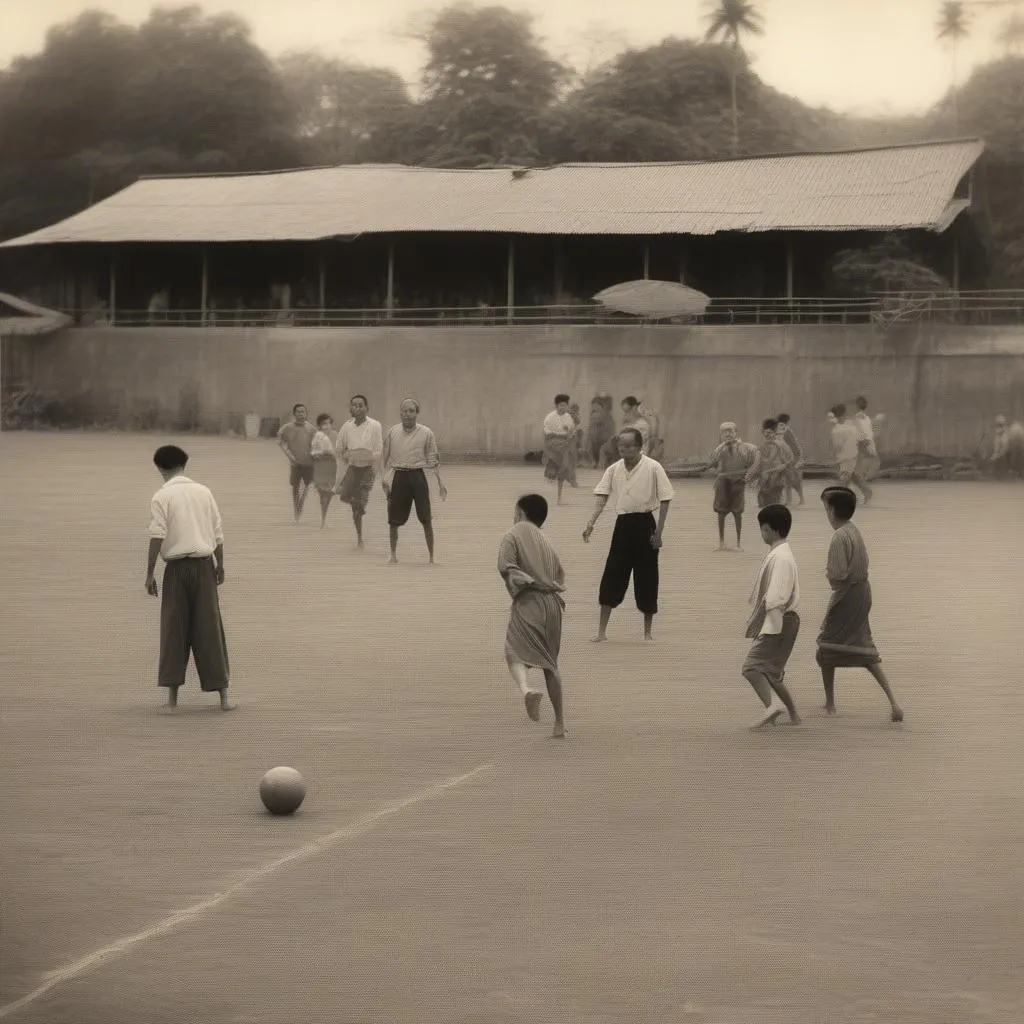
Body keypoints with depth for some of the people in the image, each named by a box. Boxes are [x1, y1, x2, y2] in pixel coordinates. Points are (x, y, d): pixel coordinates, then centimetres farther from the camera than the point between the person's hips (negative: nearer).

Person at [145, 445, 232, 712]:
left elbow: (157, 537, -14)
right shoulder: (203, 492, 7)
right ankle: (222, 695, 6)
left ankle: (172, 696, 3)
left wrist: (150, 573, -10)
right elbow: (219, 534, 8)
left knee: (174, 630, 5)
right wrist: (220, 566, 18)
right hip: (203, 565, 3)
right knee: (209, 629, 6)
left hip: (177, 567, -3)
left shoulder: (161, 497, -5)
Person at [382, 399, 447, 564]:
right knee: (394, 519, 5)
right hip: (398, 476, 1)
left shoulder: (426, 433, -2)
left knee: (426, 519, -2)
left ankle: (431, 556, 7)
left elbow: (433, 459, 3)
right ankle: (393, 553, 23)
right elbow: (385, 457, 10)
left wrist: (440, 482, -2)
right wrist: (385, 479, 2)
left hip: (417, 476, -1)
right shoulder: (393, 432, 3)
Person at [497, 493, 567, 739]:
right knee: (551, 662, 15)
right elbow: (560, 574, 17)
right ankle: (559, 721, 17)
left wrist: (528, 581, -8)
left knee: (515, 653, -5)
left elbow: (505, 567, -15)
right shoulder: (545, 540, 17)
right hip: (552, 605, 6)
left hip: (528, 602, -6)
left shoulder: (513, 535, -1)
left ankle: (526, 689, -39)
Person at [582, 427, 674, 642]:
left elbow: (665, 500, -7)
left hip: (644, 524, -3)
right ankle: (602, 631, 9)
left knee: (646, 579, 4)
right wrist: (590, 524, -13)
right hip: (622, 525, 4)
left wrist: (659, 531, -11)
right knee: (611, 578, 2)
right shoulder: (614, 469, 3)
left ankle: (648, 632, 17)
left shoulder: (653, 468, -9)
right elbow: (602, 498, 0)